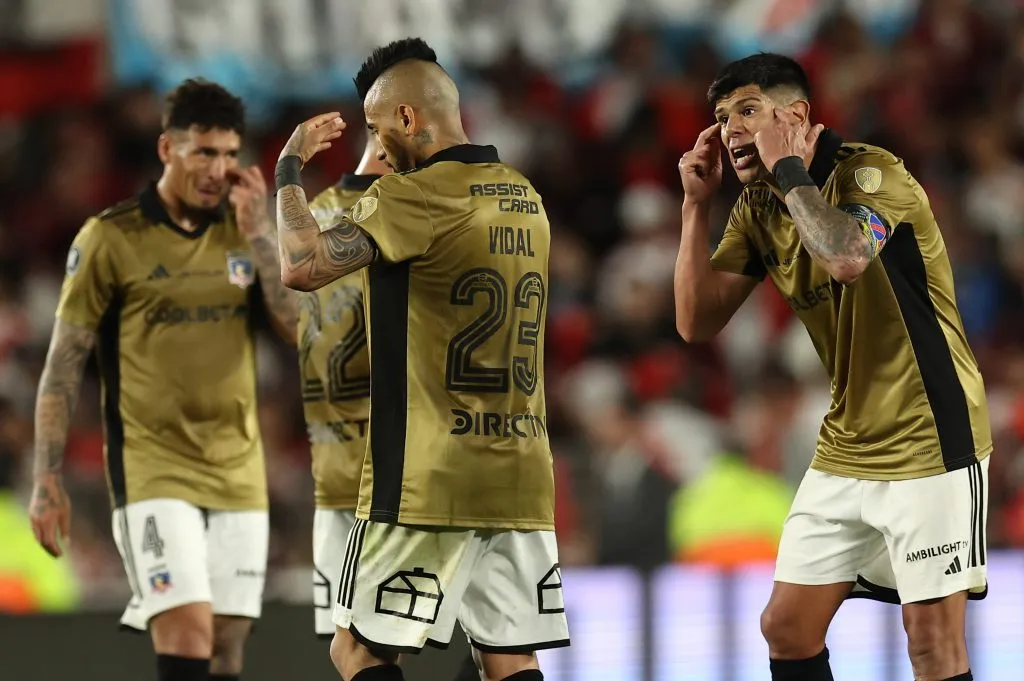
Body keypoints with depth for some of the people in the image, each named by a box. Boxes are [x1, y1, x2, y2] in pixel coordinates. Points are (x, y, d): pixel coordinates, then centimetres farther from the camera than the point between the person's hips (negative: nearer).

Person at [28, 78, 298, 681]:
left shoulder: (247, 232, 9)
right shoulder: (111, 238, -4)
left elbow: (302, 326, -1)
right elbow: (65, 363, -1)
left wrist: (260, 235, -8)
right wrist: (48, 479, -6)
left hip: (238, 473, 4)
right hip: (153, 468, -4)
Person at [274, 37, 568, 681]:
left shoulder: (416, 196, -11)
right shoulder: (526, 199, 13)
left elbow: (303, 265, -18)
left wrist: (290, 167, -3)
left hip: (429, 481, -7)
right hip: (521, 476, 7)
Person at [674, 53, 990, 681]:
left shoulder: (871, 172, -15)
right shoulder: (758, 209, 6)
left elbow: (846, 257, -36)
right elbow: (697, 322, 3)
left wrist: (789, 171, -23)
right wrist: (696, 204, -3)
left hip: (928, 440, -8)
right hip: (845, 450, 8)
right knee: (786, 628, 6)